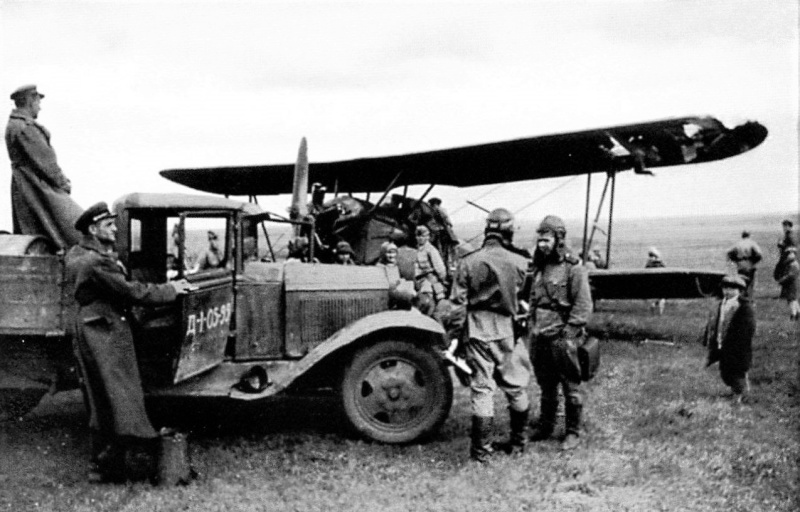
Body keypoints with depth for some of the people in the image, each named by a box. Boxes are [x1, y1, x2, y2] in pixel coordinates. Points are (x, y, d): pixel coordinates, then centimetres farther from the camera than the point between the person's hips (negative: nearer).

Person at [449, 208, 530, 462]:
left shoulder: (468, 262, -5)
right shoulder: (518, 262, -6)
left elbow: (457, 301, -4)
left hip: (478, 330, 0)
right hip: (507, 330, 0)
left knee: (481, 388, 3)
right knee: (516, 387, 15)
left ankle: (481, 448, 4)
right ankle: (518, 442, 28)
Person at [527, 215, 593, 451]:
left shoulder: (574, 268, -8)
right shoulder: (539, 267, 14)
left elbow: (583, 306, -11)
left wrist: (569, 334, -15)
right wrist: (531, 326, 15)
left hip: (561, 337, -7)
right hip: (538, 336, 7)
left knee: (570, 387, 2)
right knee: (546, 386, 16)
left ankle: (573, 432, 11)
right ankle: (545, 425, 27)